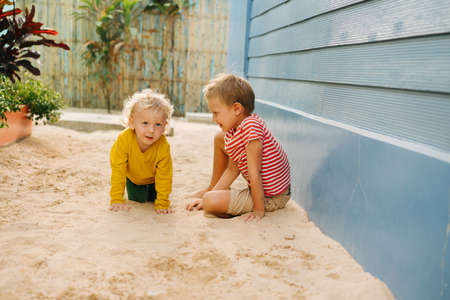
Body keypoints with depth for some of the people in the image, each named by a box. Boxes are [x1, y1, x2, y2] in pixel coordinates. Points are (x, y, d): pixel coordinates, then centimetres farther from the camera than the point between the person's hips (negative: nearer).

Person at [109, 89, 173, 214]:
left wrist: (162, 204, -29)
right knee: (137, 201, 3)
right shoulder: (124, 139, -40)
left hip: (153, 178, 0)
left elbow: (164, 176, -29)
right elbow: (118, 171, -33)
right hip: (133, 177, 0)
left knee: (153, 199, 3)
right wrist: (117, 201, -32)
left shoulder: (163, 146, -39)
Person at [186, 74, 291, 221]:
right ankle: (211, 189, 30)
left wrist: (259, 210, -23)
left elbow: (254, 174, -26)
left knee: (211, 202, -29)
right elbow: (232, 170, 7)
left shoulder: (251, 126, -26)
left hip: (271, 198, -10)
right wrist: (213, 193, 4)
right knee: (220, 138, 16)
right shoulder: (232, 130, 4)